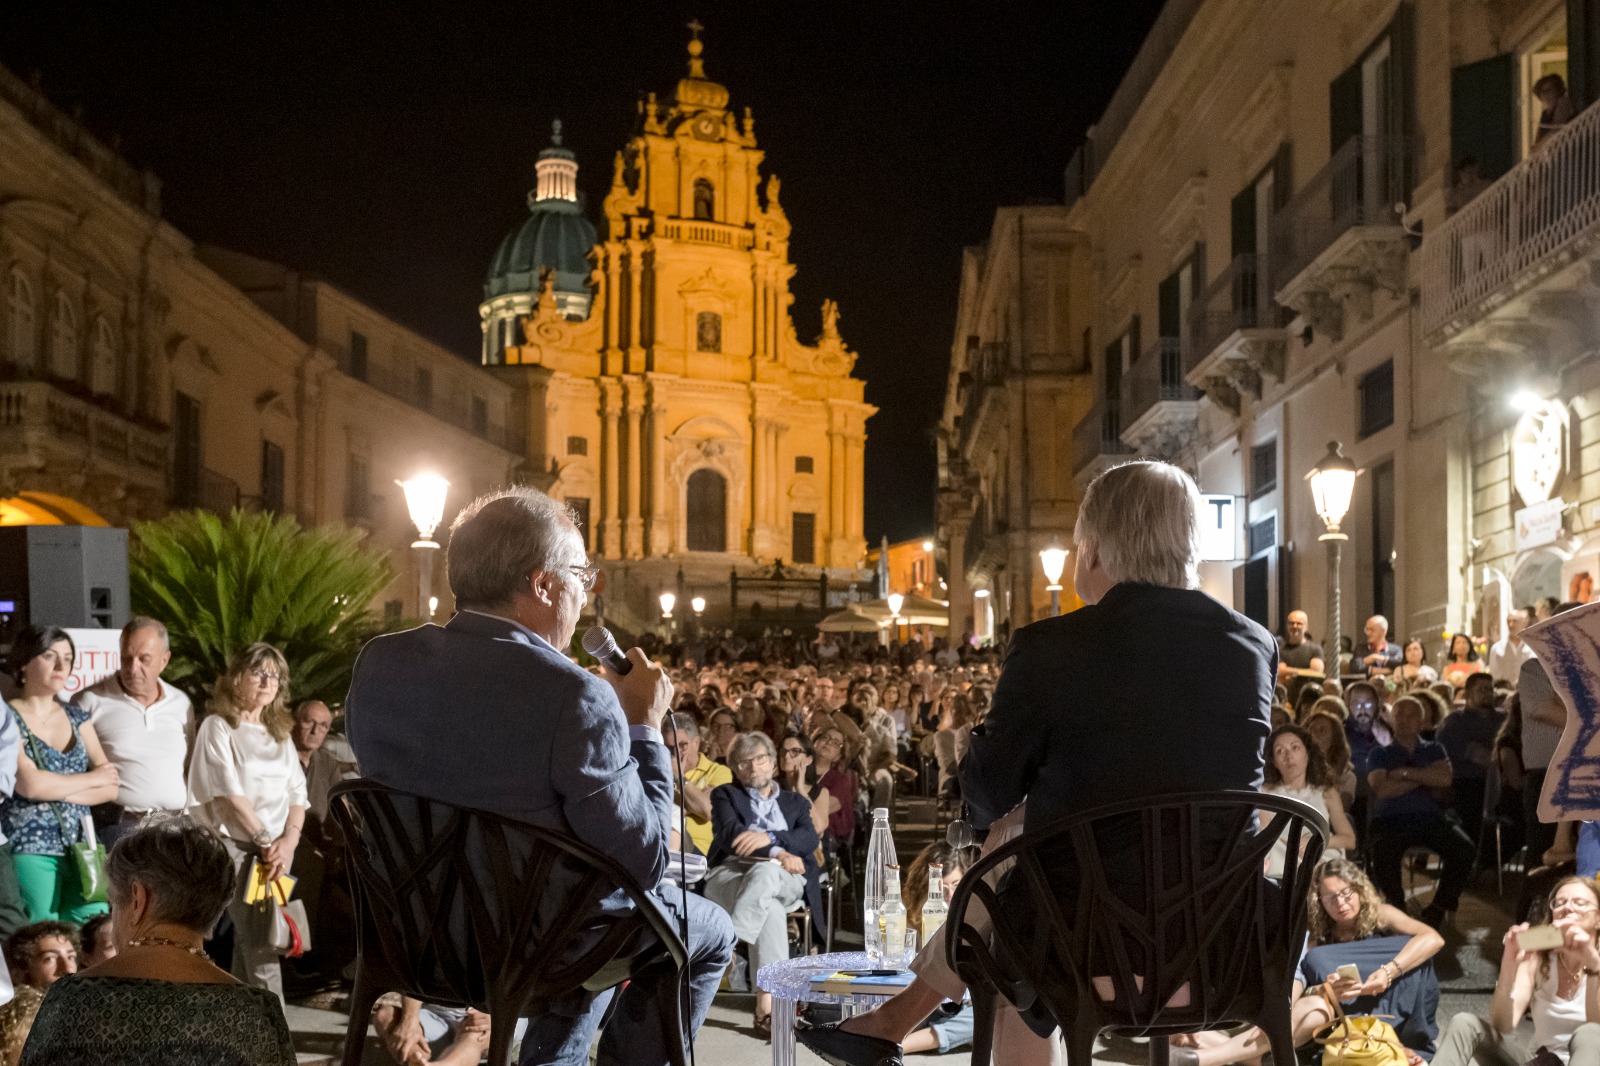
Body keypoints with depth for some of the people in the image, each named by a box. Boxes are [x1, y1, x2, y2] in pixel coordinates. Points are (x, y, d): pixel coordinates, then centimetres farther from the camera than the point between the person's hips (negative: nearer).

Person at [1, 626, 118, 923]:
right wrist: (91, 779, -4)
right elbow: (30, 784, -17)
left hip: (81, 849, 5)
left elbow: (111, 787, 6)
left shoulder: (76, 716, 14)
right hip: (29, 851, -5)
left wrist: (55, 789, -9)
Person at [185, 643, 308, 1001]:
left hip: (276, 850, 6)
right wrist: (266, 841, -11)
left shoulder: (280, 734, 17)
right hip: (234, 844, -6)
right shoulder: (218, 727, -1)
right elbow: (229, 794, -9)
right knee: (260, 944, -14)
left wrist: (288, 841, -4)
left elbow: (297, 796, 13)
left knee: (248, 942, 6)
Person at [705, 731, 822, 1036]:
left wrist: (768, 837, -15)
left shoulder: (795, 802, 29)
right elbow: (730, 833, -1)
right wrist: (777, 852, -18)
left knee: (764, 873, -40)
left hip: (783, 879, 1)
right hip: (730, 874, -1)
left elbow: (810, 839, 6)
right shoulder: (726, 795, 23)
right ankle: (768, 1006, -50)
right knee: (771, 910, -39)